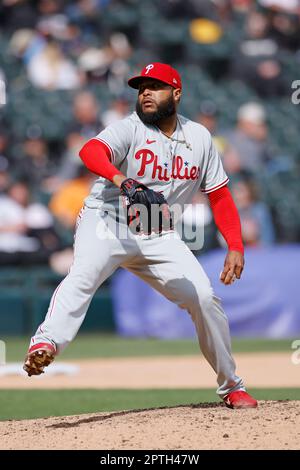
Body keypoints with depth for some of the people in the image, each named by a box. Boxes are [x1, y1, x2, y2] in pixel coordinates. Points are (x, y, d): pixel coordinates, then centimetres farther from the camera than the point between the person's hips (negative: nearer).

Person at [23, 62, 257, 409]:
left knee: (204, 298, -6)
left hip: (159, 238, 4)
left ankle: (231, 388, 11)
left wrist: (235, 247, 1)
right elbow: (90, 150, -31)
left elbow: (219, 196, 12)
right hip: (107, 223, -4)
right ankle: (45, 342, -51)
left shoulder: (198, 137, 6)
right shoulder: (130, 129, -9)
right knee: (83, 274, -33)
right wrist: (118, 176, -52)